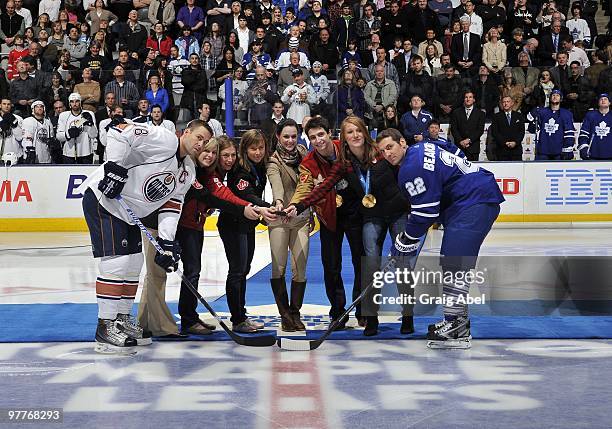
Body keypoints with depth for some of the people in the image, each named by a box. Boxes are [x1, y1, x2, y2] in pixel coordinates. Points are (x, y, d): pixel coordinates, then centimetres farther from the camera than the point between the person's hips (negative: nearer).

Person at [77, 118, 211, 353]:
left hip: (128, 212, 10)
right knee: (116, 262, -13)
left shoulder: (188, 173, 9)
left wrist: (166, 241, -7)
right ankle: (105, 327, -7)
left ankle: (122, 319, 24)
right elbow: (120, 131, -25)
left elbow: (170, 205, 6)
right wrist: (115, 167, -30)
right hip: (102, 200, -10)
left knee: (134, 264, 11)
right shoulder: (164, 139, -17)